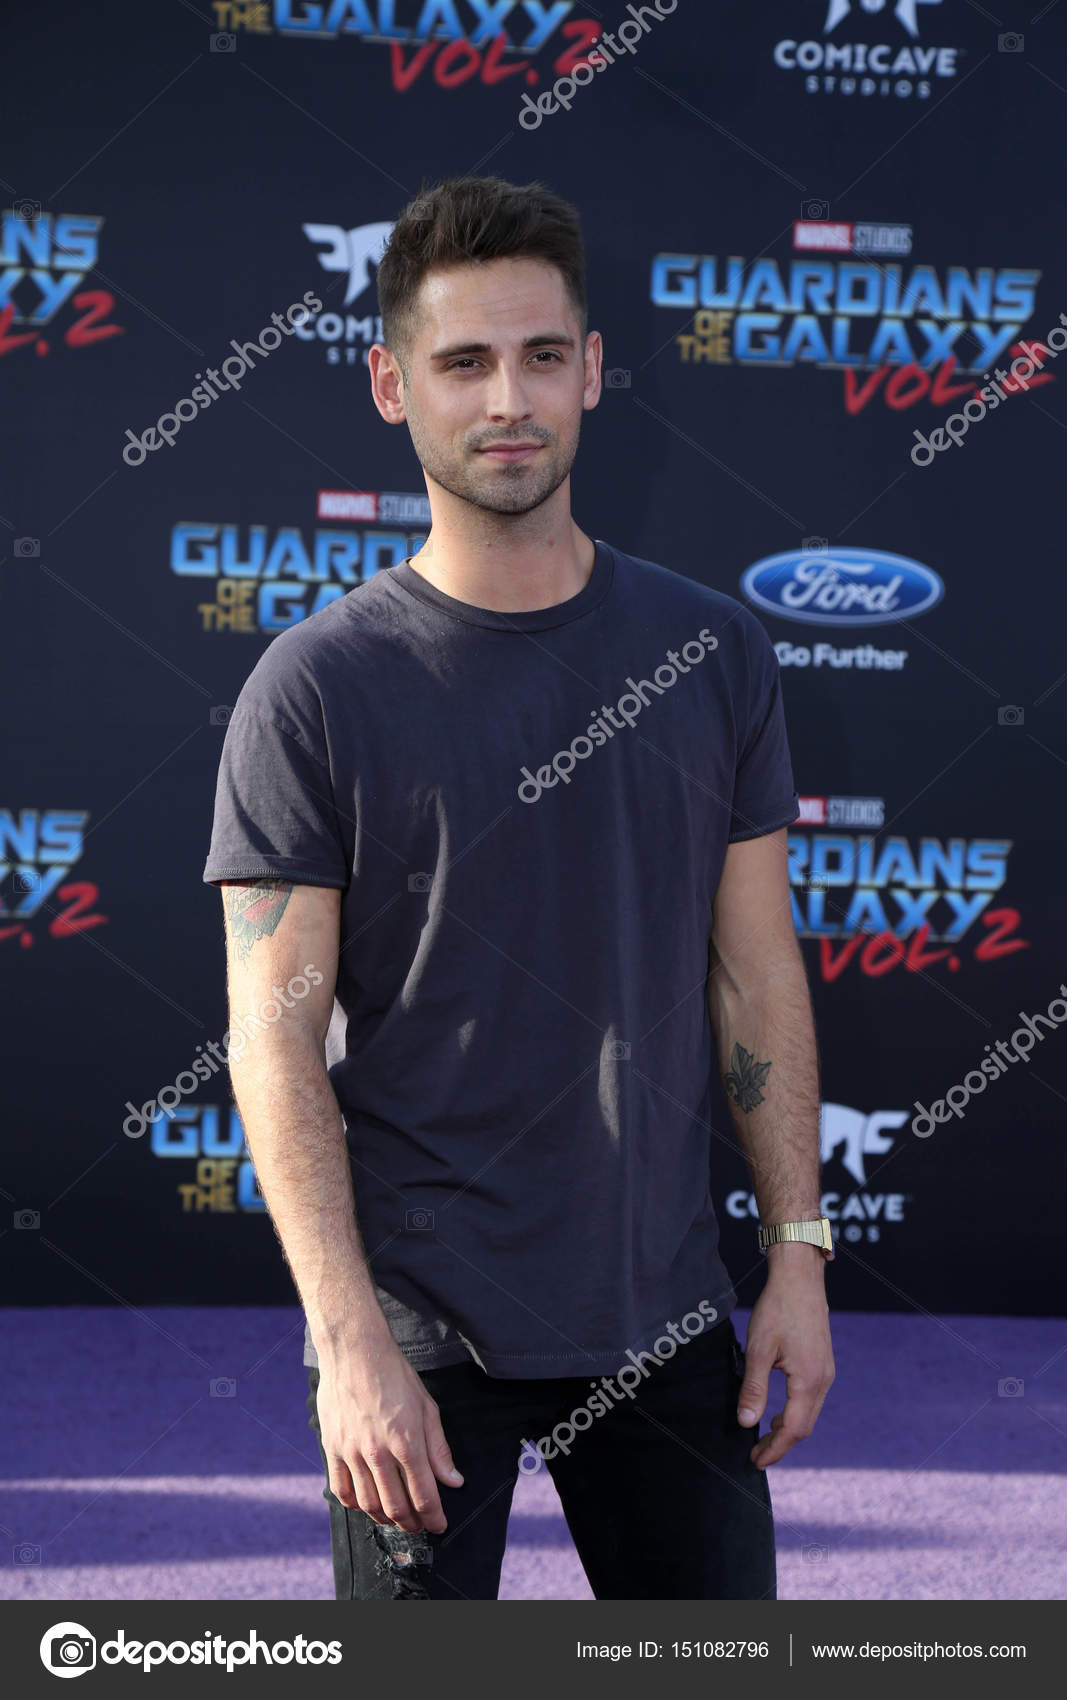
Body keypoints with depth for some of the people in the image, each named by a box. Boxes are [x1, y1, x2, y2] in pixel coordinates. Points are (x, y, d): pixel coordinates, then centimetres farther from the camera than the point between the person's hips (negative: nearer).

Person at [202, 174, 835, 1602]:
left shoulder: (713, 653, 4)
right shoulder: (316, 690, -6)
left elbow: (758, 981, 9)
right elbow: (277, 1040, -9)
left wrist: (799, 1258, 4)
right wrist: (351, 1342, -17)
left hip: (669, 1317, 3)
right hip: (421, 1333, -3)